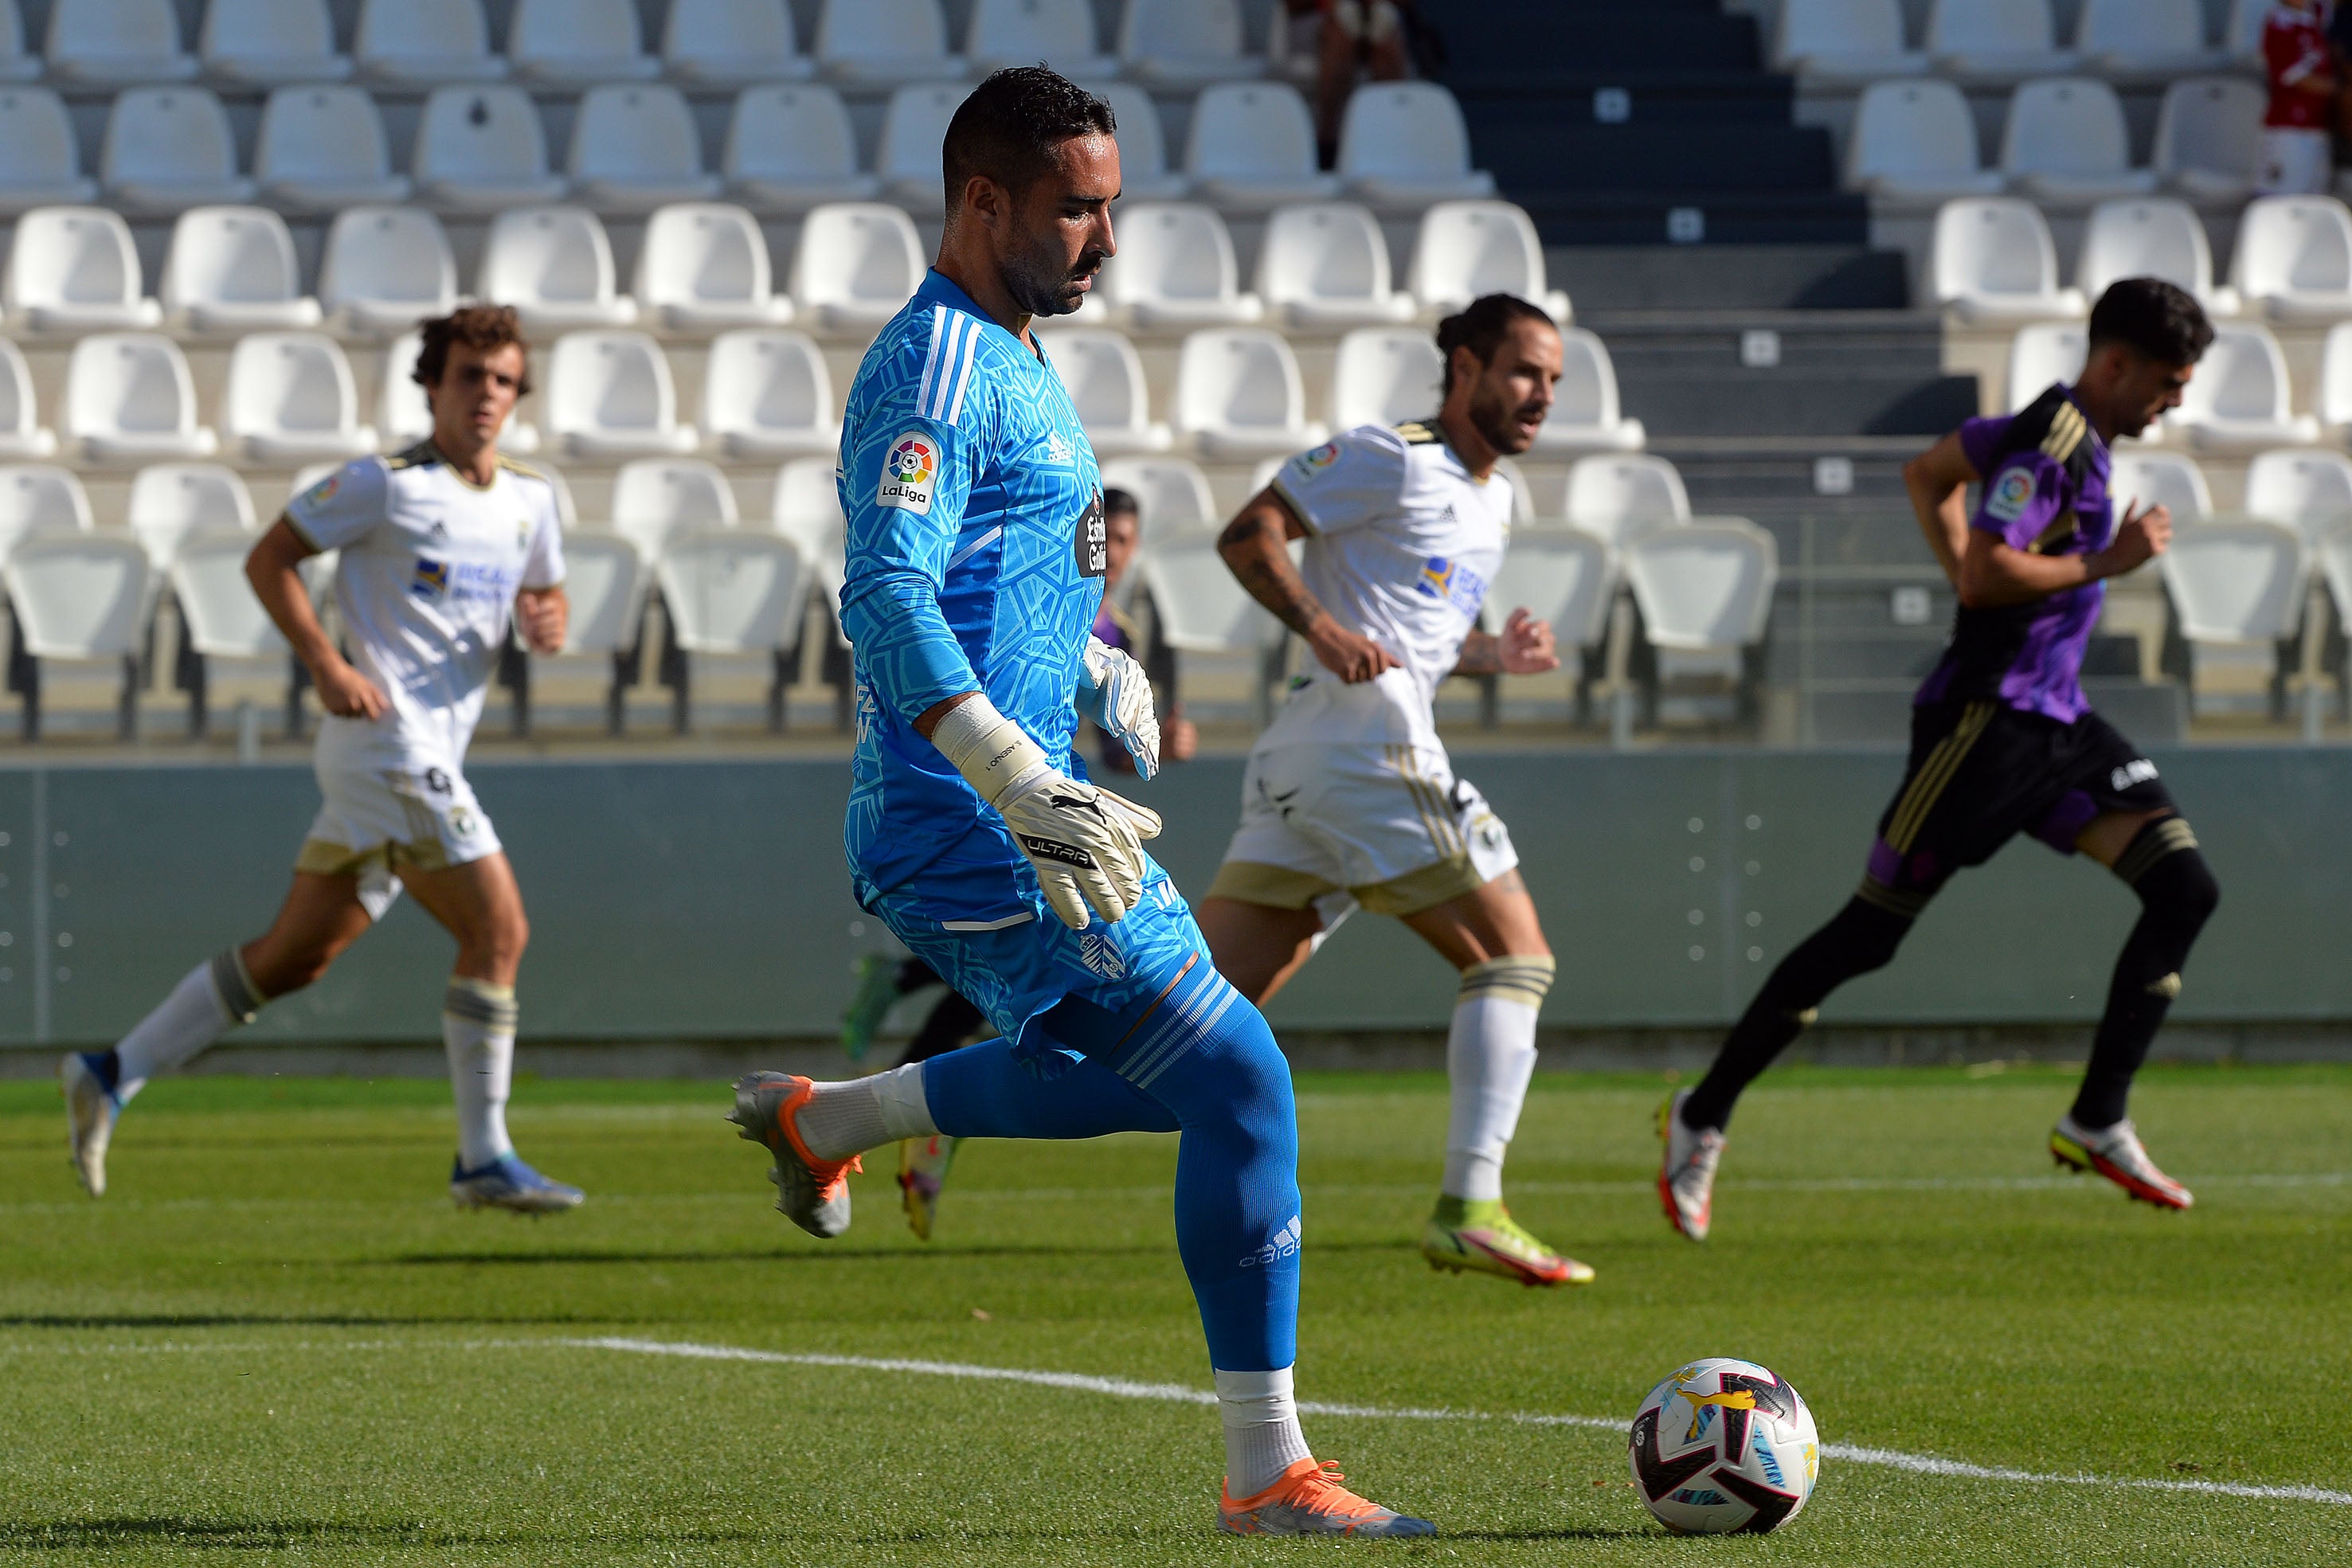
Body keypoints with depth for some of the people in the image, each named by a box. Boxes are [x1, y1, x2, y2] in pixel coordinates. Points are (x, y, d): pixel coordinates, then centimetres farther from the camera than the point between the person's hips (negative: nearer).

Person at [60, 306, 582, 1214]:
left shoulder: (531, 501, 13)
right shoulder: (385, 484, -6)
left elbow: (547, 596, 25)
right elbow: (269, 559, -2)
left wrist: (548, 622, 0)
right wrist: (326, 665, -13)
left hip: (431, 754, 8)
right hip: (386, 739, -8)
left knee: (296, 957, 11)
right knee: (498, 927, -14)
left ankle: (113, 1076, 18)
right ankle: (485, 1162, -11)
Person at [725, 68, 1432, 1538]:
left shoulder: (1020, 360, 16)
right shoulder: (938, 369, -16)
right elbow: (886, 595, -29)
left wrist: (1100, 664, 20)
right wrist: (1019, 782, -38)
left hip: (1019, 806, 10)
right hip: (964, 834, -10)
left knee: (1148, 1075, 25)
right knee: (1239, 1084, -11)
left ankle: (824, 1121, 31)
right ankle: (1270, 1473, -8)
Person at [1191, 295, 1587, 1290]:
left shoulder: (1494, 498, 25)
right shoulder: (1393, 458, -3)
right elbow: (1248, 533, -7)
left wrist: (1494, 654, 13)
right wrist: (1320, 626, -22)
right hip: (1367, 732, -9)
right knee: (1515, 956, -6)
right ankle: (1468, 1211, -15)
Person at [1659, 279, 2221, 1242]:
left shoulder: (2070, 435, 13)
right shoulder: (2050, 443, -16)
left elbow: (1929, 472, 26)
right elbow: (1986, 577, -26)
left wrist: (1961, 567, 18)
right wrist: (2106, 561, -18)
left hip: (2057, 724, 10)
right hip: (1987, 720, -10)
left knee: (2185, 888, -4)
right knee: (1868, 933, -4)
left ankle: (2097, 1123, -1)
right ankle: (1703, 1117, 8)